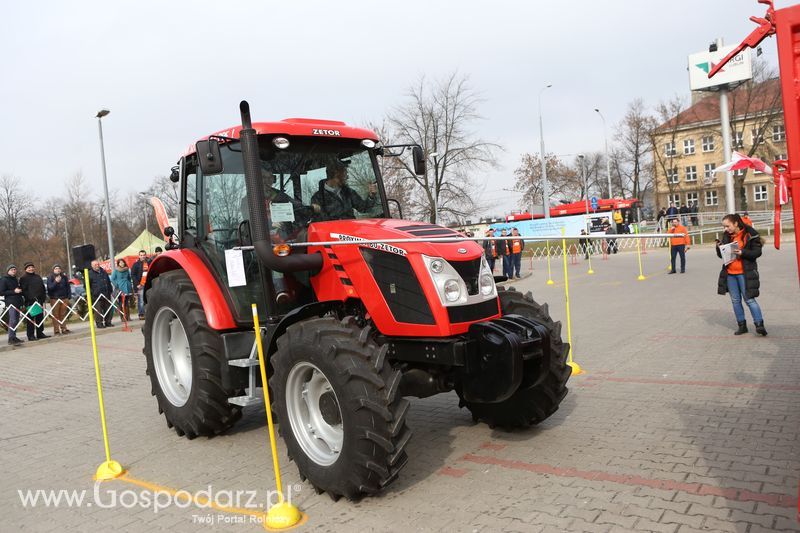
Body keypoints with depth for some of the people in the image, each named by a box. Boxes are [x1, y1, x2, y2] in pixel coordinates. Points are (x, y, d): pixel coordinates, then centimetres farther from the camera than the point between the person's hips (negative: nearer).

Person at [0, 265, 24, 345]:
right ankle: (11, 338, -15)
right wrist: (13, 291, -15)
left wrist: (22, 302, 22)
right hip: (10, 303, -7)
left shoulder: (16, 280, 20)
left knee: (16, 321, 7)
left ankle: (14, 337, 13)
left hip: (18, 303, 7)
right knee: (13, 321, -15)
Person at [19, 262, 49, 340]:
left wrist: (43, 298, 10)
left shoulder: (38, 277, 18)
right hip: (30, 301, -6)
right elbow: (23, 290, -8)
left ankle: (40, 333, 16)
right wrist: (30, 298, -17)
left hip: (39, 300, 6)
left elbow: (43, 288, 19)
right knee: (31, 319, -5)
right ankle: (31, 335, -1)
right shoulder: (23, 278, 0)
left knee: (40, 318, 9)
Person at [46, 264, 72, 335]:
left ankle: (64, 329, 16)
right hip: (54, 299, -3)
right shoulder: (50, 277, -1)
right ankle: (56, 330, 0)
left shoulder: (64, 276, 9)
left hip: (64, 298, 3)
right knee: (55, 315, -3)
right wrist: (56, 282, -29)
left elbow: (68, 286, 12)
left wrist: (68, 296, 6)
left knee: (63, 315, 8)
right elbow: (50, 287, -13)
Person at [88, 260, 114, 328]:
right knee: (98, 310, -4)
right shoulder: (90, 274, -1)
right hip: (97, 296, -5)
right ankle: (99, 323, 1)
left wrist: (110, 291, 18)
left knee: (108, 309, 7)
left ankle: (108, 322, 15)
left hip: (106, 294, 5)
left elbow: (109, 282, 23)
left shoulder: (104, 272, 16)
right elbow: (88, 286, -2)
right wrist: (92, 293, -10)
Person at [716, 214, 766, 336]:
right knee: (735, 300, 9)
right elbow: (721, 255, 13)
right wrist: (719, 248, -7)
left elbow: (757, 252, -9)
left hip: (744, 273, -6)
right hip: (729, 274, 6)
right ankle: (741, 325, 18)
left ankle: (759, 324, -2)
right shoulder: (726, 236, 8)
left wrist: (742, 253, -23)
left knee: (749, 299, -7)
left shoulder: (750, 234, -7)